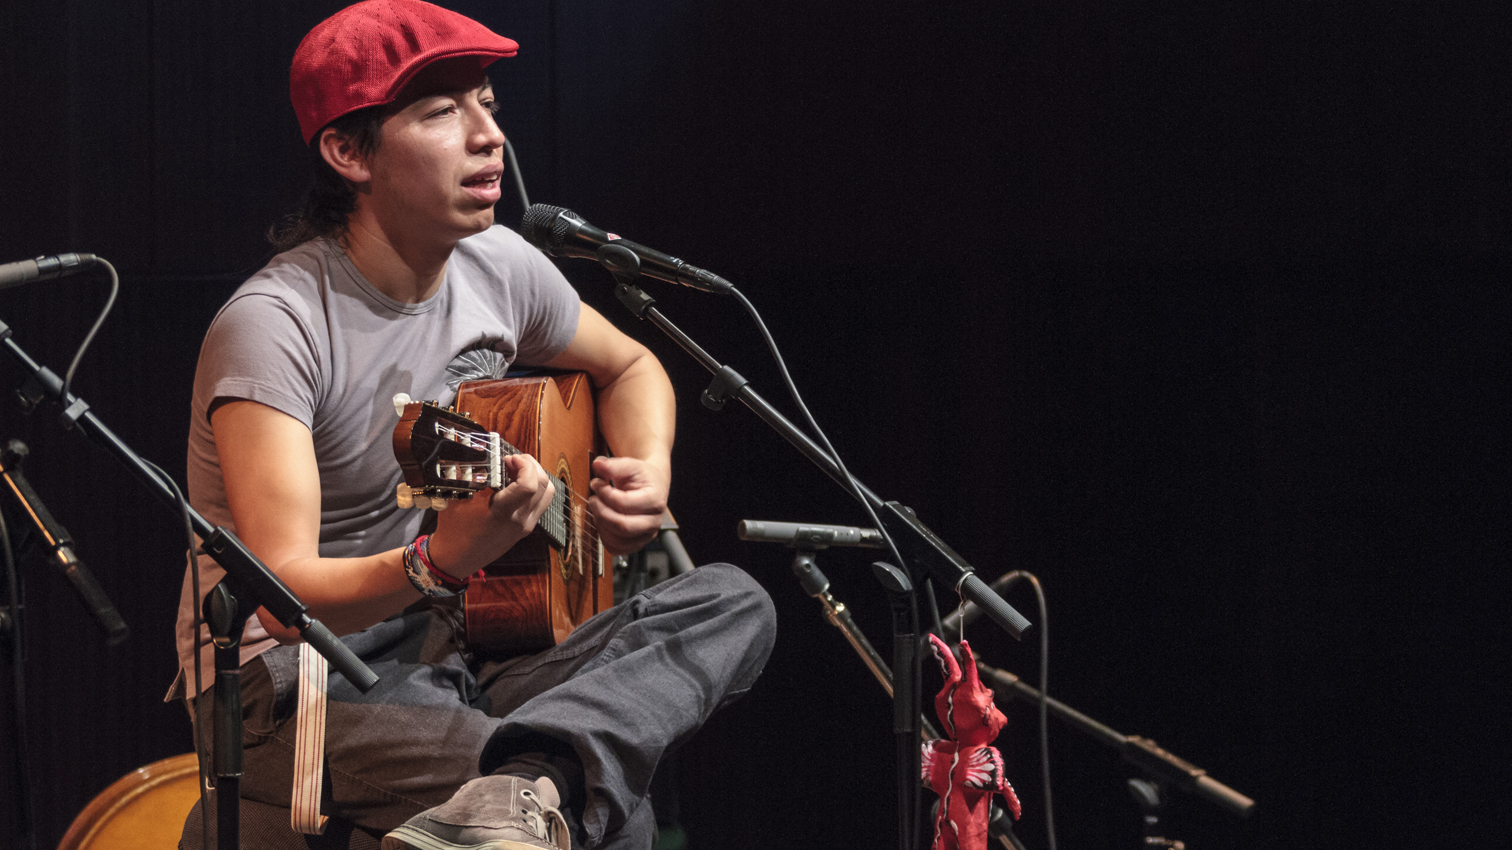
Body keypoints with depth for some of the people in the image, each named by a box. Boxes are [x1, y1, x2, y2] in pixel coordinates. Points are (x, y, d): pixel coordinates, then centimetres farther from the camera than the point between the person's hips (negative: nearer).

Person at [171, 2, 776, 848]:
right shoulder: (276, 327, -19)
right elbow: (284, 596, -27)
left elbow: (631, 366, 26)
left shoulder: (498, 268, 4)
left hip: (449, 659, 10)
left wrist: (649, 473, 4)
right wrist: (439, 560, -45)